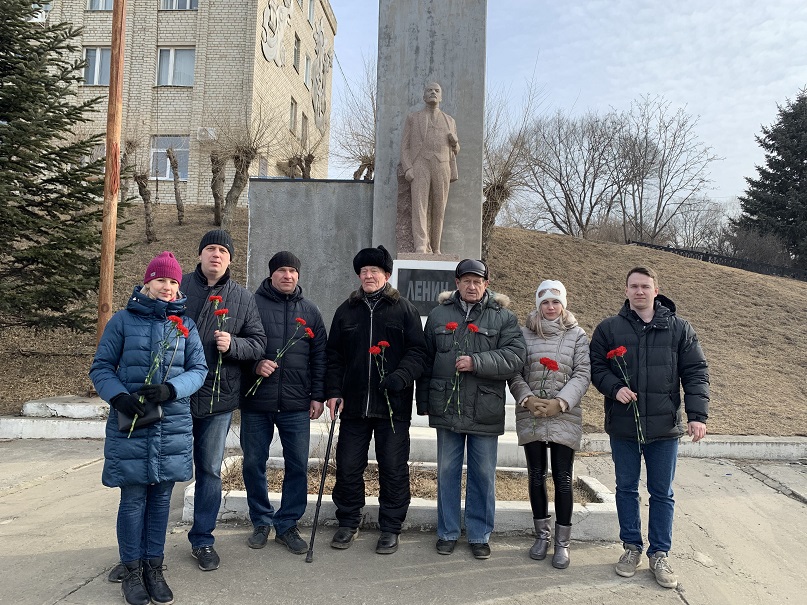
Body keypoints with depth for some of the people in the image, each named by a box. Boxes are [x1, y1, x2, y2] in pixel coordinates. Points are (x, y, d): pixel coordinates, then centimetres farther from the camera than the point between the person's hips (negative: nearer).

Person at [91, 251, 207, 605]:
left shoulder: (186, 324, 6)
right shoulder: (123, 320, 1)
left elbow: (199, 369, 3)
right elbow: (101, 367, 2)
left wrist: (171, 389, -15)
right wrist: (119, 397, -15)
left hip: (173, 425, 2)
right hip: (130, 424, -2)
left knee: (161, 497, 10)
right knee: (133, 499, 5)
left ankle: (154, 567, 25)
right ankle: (132, 570, 22)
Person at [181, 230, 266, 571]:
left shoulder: (242, 298, 5)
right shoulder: (178, 287, 1)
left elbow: (258, 344, 5)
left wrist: (233, 345, -16)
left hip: (218, 397, 1)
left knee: (210, 470, 12)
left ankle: (202, 540, 27)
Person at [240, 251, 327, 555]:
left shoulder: (310, 311, 10)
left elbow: (319, 356, 10)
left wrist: (317, 396, 5)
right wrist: (255, 365, -15)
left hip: (296, 404, 2)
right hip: (255, 401, -1)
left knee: (298, 465, 5)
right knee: (253, 463, 8)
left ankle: (287, 524, 21)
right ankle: (261, 522, 27)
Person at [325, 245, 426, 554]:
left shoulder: (404, 309, 3)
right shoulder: (346, 310, 11)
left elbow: (417, 351, -2)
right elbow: (333, 354, 11)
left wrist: (400, 377, -18)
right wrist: (333, 391, 1)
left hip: (393, 405, -2)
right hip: (353, 404, 3)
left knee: (393, 468, 5)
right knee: (348, 466, 8)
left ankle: (391, 528, 21)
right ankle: (348, 523, 27)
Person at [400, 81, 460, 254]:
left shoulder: (449, 121, 19)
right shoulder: (412, 118, 13)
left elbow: (454, 149, 23)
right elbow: (405, 146, 7)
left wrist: (455, 141, -1)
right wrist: (407, 168, -10)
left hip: (441, 169, 2)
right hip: (419, 168, -2)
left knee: (438, 209, 0)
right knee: (419, 206, -16)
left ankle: (435, 249, 8)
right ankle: (421, 248, -24)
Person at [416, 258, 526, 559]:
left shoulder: (503, 316, 2)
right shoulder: (439, 314, 7)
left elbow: (516, 355, -10)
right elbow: (426, 361, 10)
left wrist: (477, 362, -20)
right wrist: (424, 402, 8)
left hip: (486, 411, -1)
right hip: (447, 407, 2)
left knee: (484, 475, 9)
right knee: (447, 472, 11)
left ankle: (479, 535, 26)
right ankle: (447, 532, 26)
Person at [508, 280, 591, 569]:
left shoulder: (577, 335, 3)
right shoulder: (524, 333, 5)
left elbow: (583, 374, -2)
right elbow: (514, 372, 3)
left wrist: (560, 402, -14)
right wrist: (527, 398, -13)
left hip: (565, 415, -1)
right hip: (530, 415, 1)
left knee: (563, 478, 1)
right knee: (536, 476, 10)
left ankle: (562, 542, 15)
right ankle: (542, 535, 25)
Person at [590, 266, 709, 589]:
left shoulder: (679, 329, 1)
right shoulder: (609, 328, 1)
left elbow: (696, 373, 0)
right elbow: (595, 366, 3)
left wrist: (697, 414, -10)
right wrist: (614, 388, -15)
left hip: (665, 426, 0)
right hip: (622, 425, 1)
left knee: (662, 493, 10)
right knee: (626, 488, 12)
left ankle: (660, 554, 24)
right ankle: (632, 547, 29)